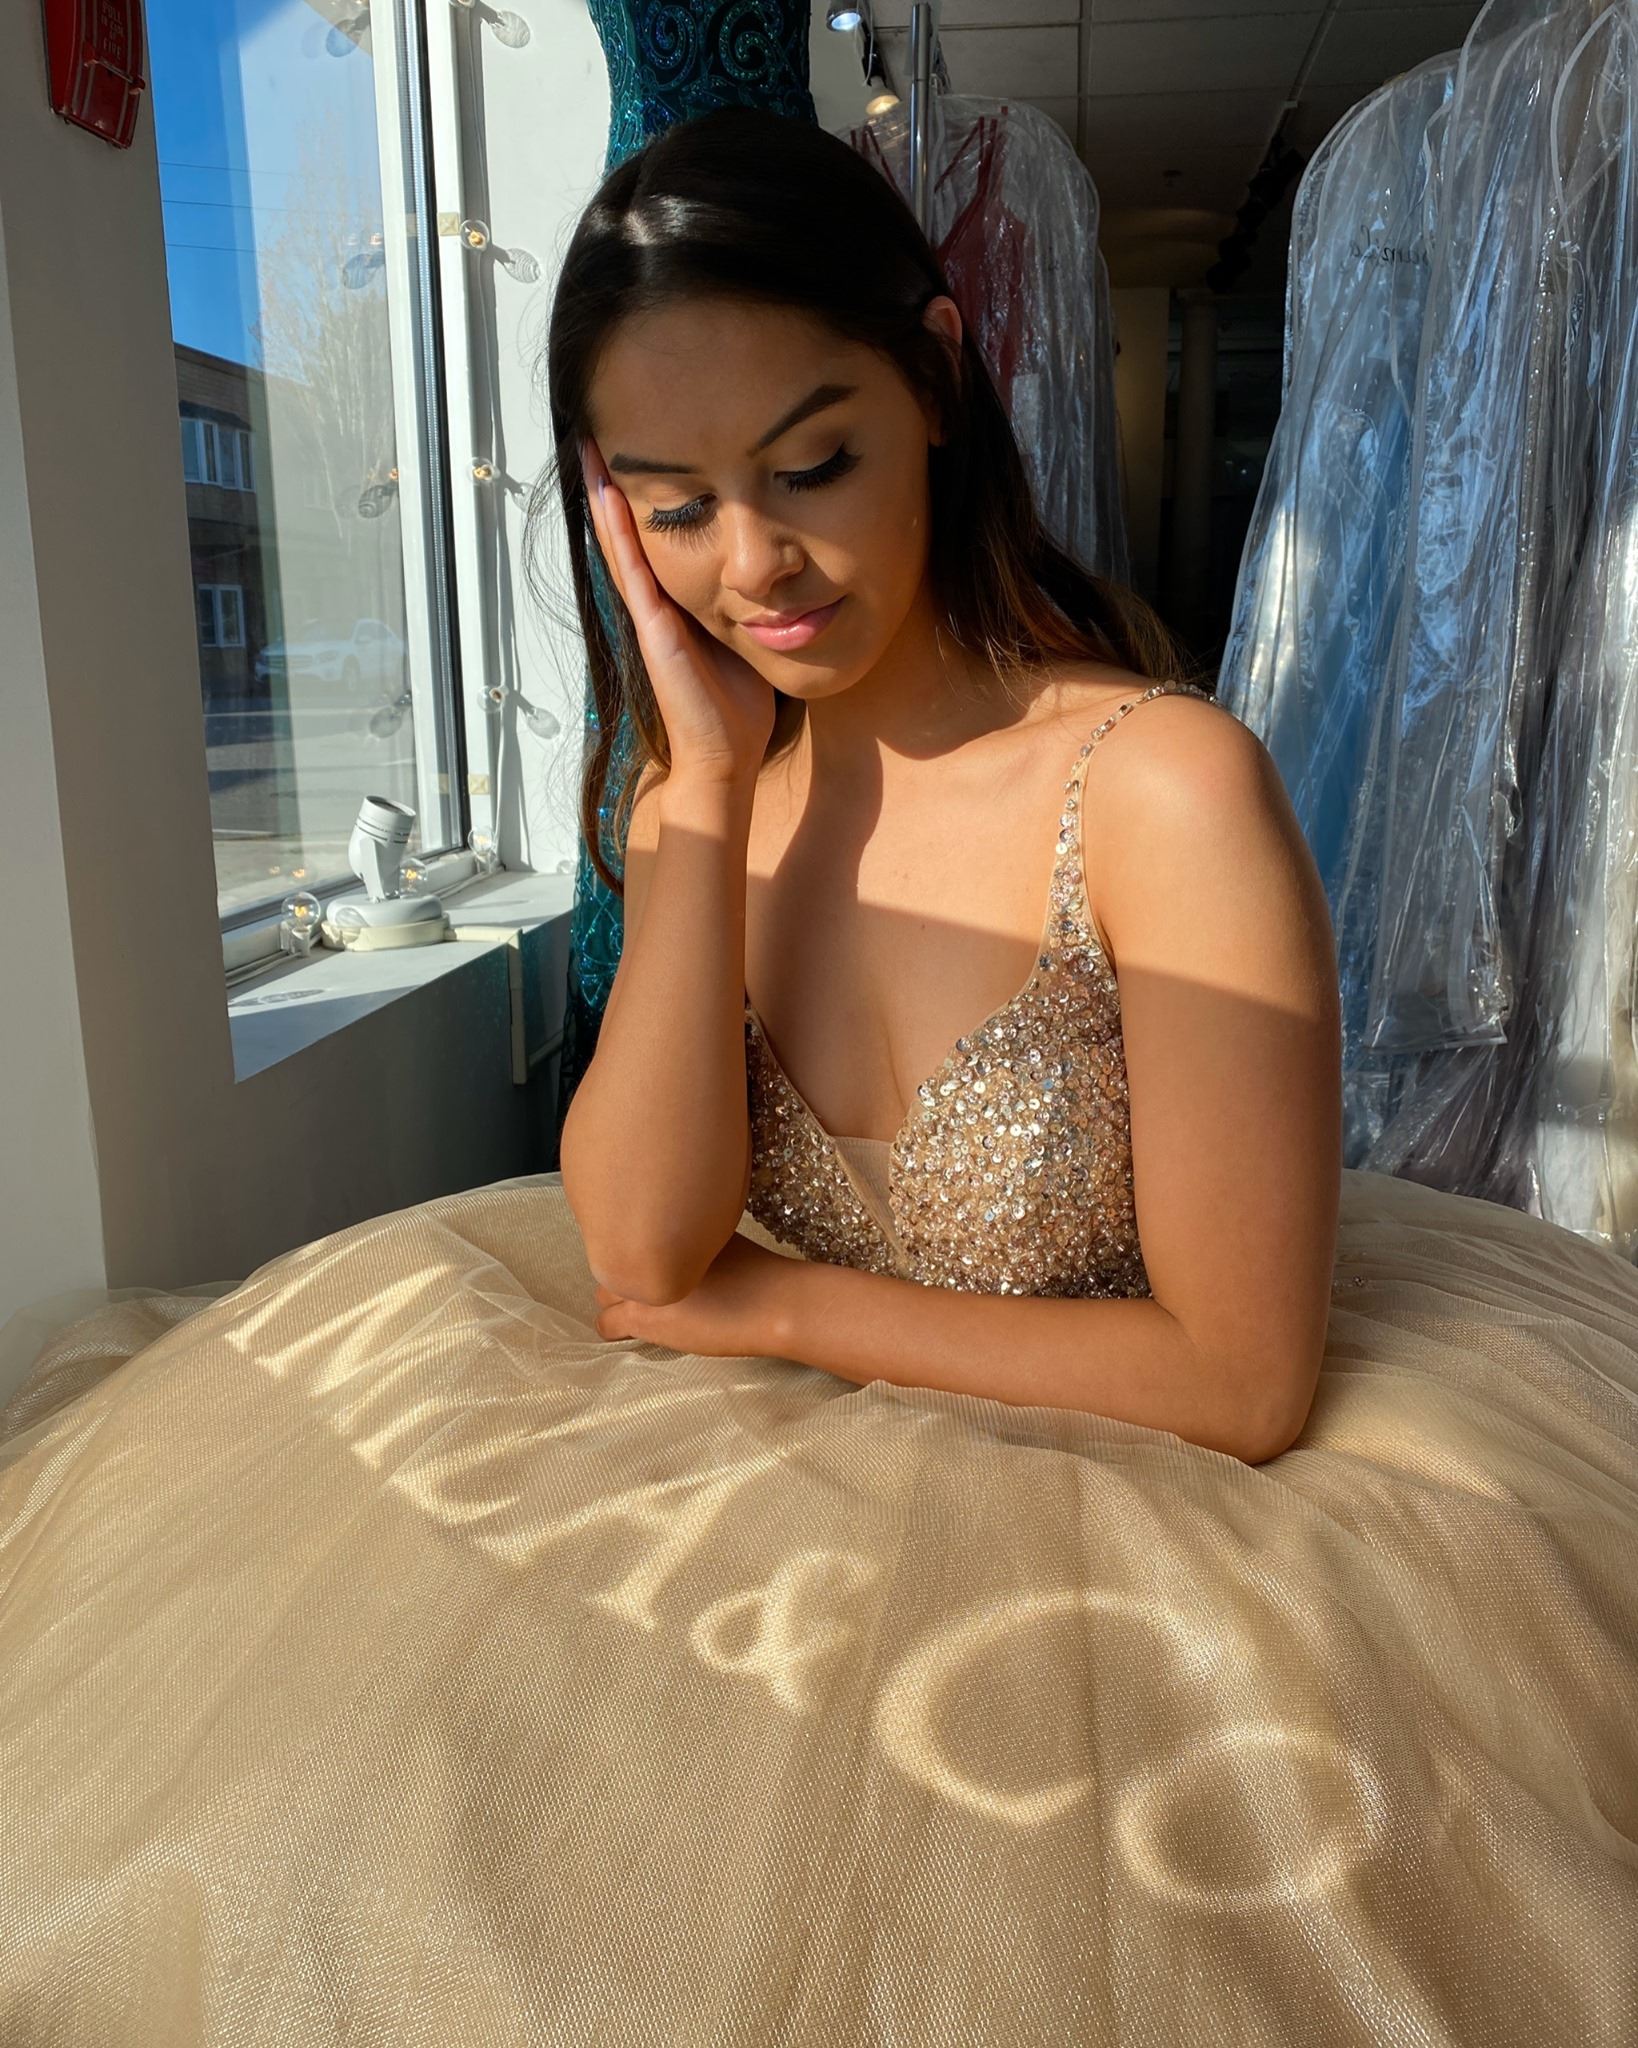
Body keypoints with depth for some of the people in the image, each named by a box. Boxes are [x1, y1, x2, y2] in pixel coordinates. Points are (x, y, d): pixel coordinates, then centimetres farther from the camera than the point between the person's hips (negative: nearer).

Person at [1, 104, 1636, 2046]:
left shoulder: (1164, 787, -21)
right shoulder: (703, 787, -2)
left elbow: (1243, 1378, -19)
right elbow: (641, 1252, -14)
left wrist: (782, 1310, -13)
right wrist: (705, 782, -18)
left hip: (1097, 1491, -4)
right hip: (780, 1463, 5)